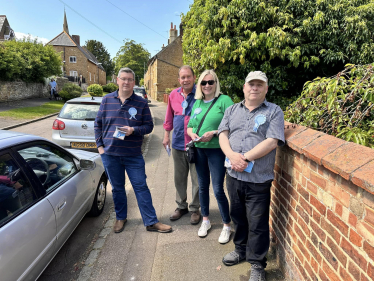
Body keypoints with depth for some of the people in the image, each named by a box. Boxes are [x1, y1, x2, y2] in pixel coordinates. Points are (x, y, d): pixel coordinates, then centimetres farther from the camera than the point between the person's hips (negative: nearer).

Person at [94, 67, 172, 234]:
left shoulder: (141, 103, 1)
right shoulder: (107, 100, 5)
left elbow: (149, 126, 1)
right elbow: (98, 124, 10)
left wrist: (134, 130, -17)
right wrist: (99, 145, 3)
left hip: (133, 155, -1)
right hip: (110, 154, 2)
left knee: (141, 187, 2)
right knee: (117, 188, 15)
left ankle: (151, 222, 12)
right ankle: (120, 217, 34)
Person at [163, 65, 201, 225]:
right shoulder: (174, 95, 6)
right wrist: (166, 135, 14)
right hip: (178, 144, 5)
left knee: (197, 179, 6)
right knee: (179, 178, 16)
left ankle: (195, 209, 24)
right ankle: (181, 206, 34)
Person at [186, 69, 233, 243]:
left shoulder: (224, 100, -8)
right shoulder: (197, 103, 11)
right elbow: (190, 125, 15)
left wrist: (214, 133, -22)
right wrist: (192, 134, -6)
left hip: (217, 150, -6)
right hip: (199, 149, 6)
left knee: (218, 189, -3)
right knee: (203, 186, 15)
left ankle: (227, 225, 17)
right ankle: (205, 220, 33)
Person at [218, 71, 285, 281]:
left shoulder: (274, 111, -1)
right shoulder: (232, 110, 12)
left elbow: (272, 142, -13)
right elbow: (223, 134, 2)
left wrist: (245, 158, -18)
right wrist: (232, 155, -17)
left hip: (258, 179, -4)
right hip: (234, 175, 4)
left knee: (257, 224, 6)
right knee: (238, 217, 20)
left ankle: (257, 264, 26)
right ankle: (241, 250, 42)